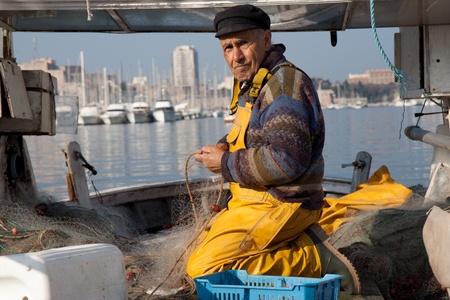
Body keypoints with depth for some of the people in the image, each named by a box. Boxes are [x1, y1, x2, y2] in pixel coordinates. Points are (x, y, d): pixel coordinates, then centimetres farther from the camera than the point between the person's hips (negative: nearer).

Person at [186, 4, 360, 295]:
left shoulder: (285, 86, -20)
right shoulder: (252, 85, 13)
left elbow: (286, 161, -29)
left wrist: (227, 164, -17)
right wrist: (225, 146, 4)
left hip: (278, 206, -11)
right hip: (255, 200, 11)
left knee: (204, 269, -18)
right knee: (203, 248, 23)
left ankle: (314, 260, -14)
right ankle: (302, 243, 9)